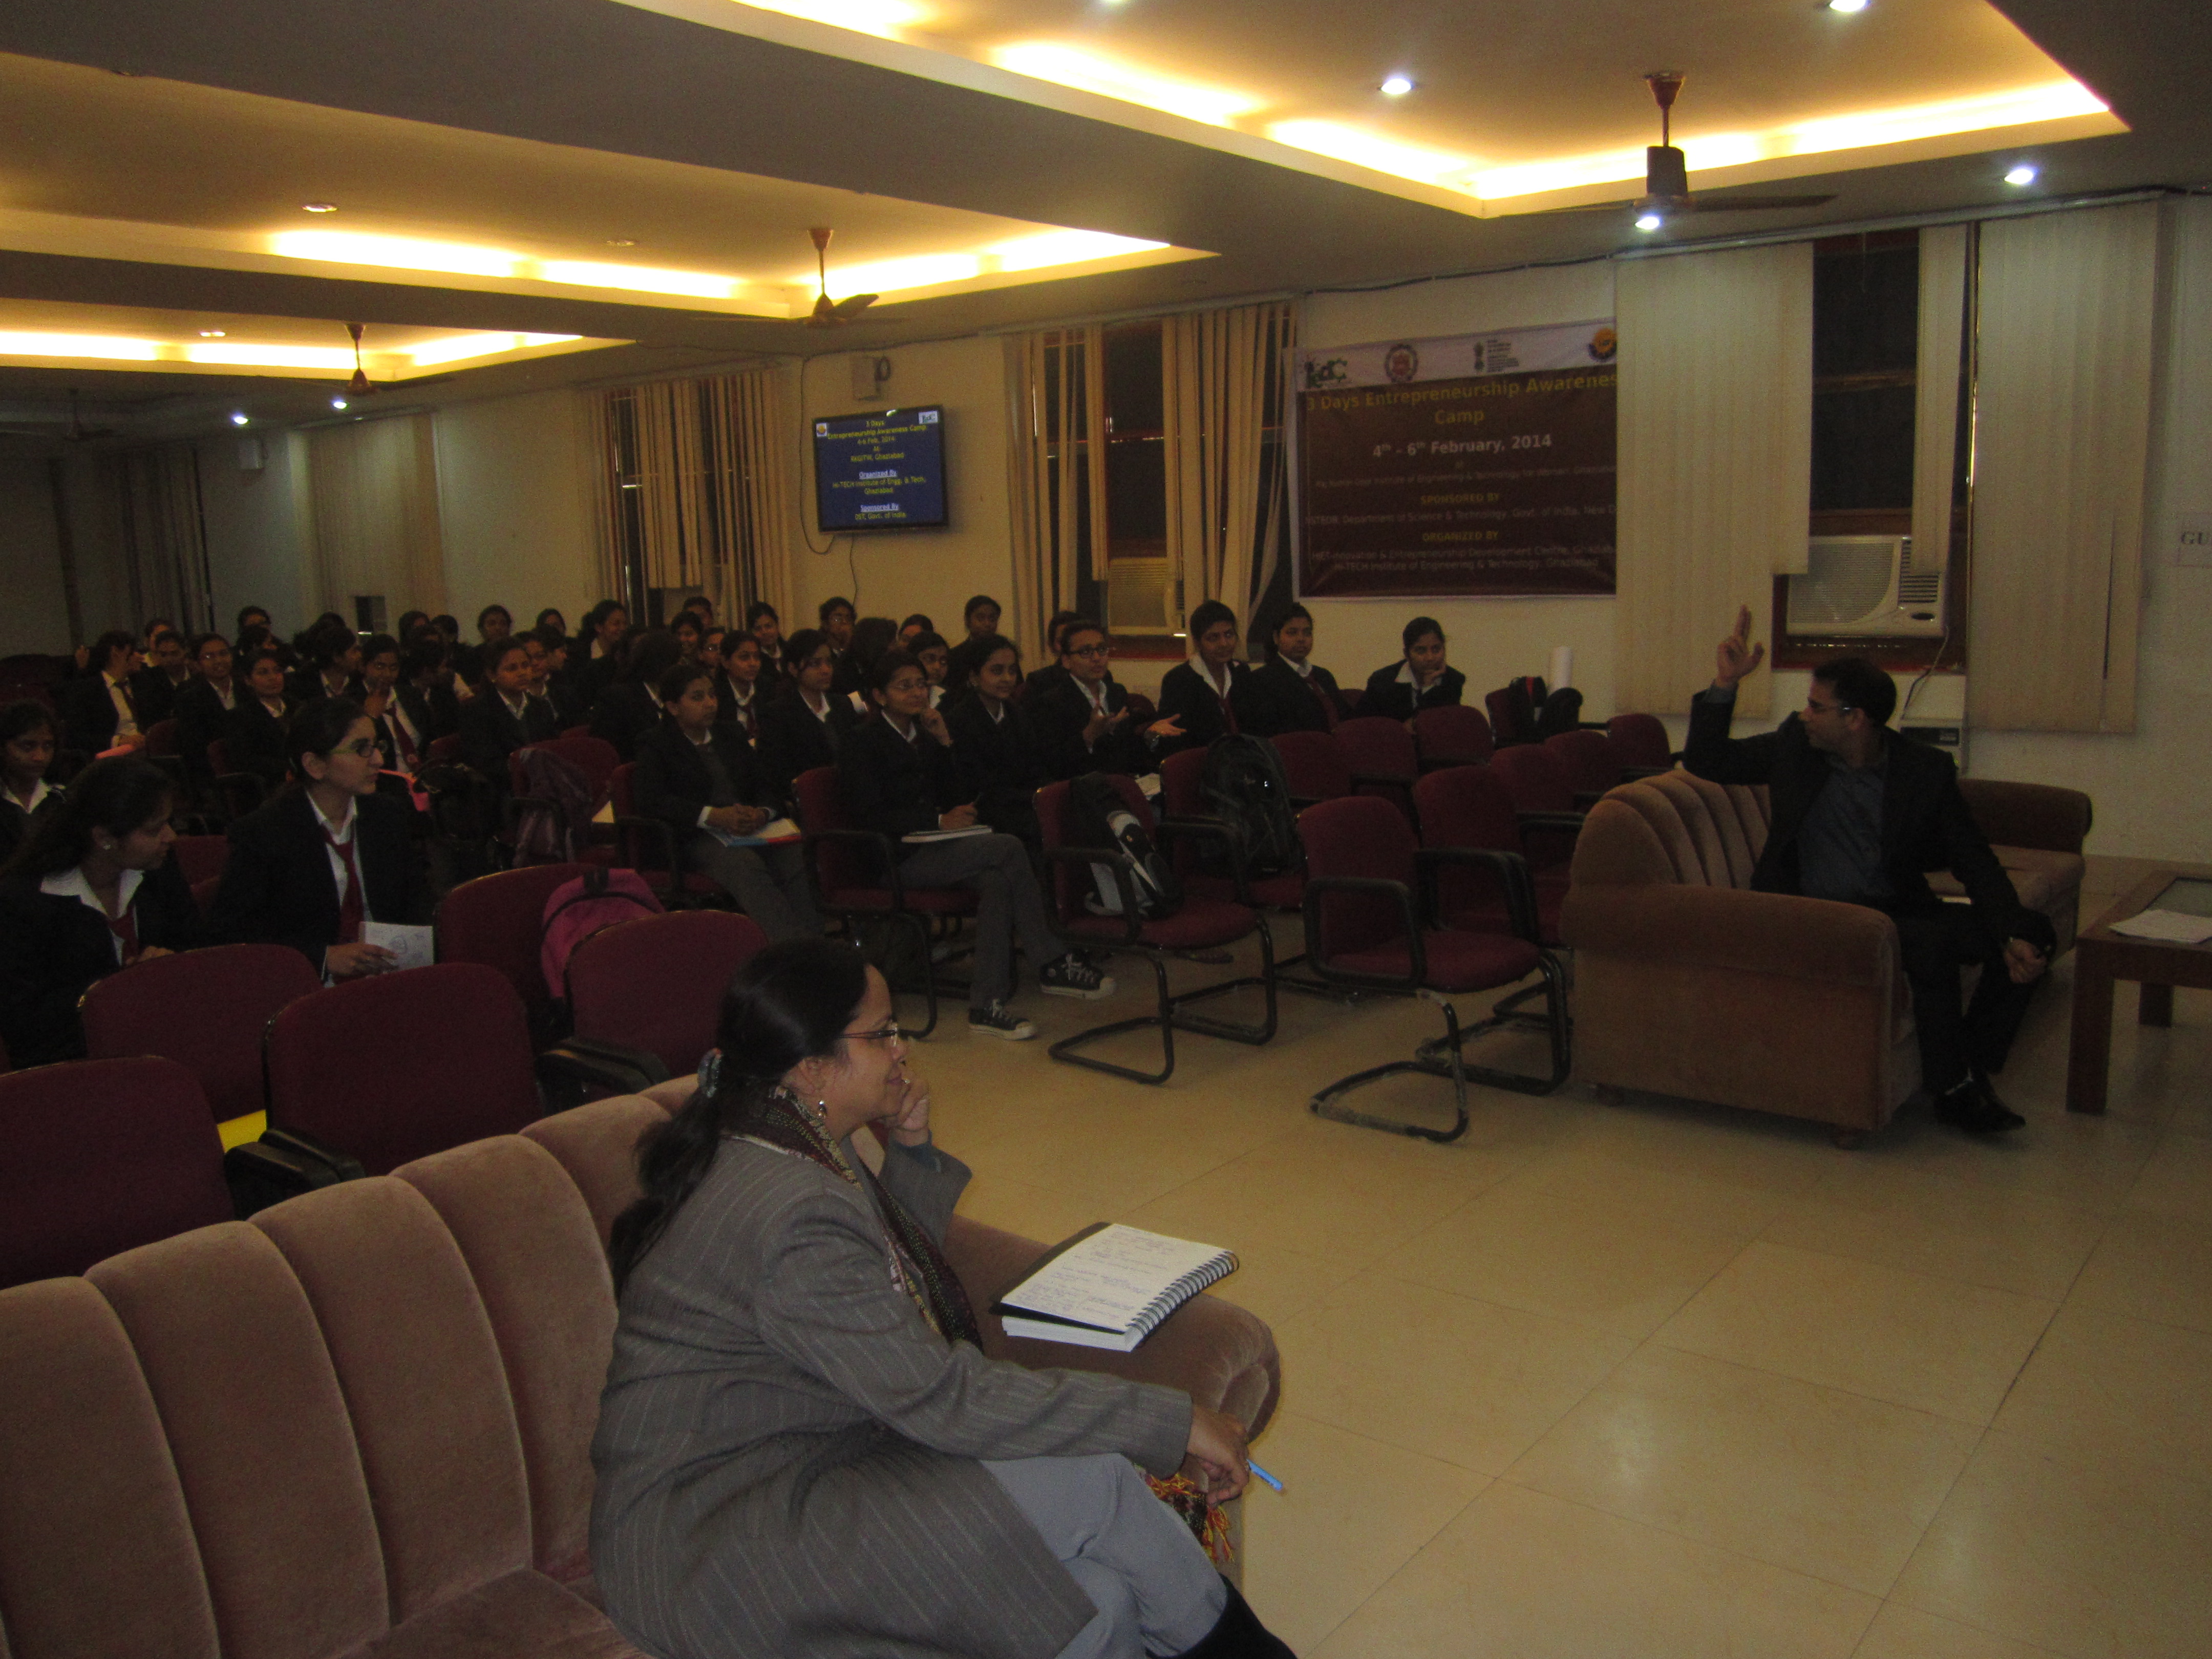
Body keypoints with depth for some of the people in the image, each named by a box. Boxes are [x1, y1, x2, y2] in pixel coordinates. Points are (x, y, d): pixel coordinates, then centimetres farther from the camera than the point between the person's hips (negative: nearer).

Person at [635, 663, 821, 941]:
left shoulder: (729, 737, 27)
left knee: (797, 861, -28)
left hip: (751, 831, 5)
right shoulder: (656, 745, 10)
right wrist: (714, 815, -20)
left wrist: (762, 813, -6)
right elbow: (651, 800, -8)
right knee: (747, 867, -37)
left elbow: (768, 787, 20)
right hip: (698, 838, -4)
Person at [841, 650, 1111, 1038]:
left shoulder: (923, 734, 19)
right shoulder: (862, 743, -1)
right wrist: (939, 821, -20)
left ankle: (986, 1003, -26)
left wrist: (945, 743, 3)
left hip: (933, 848, 7)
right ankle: (1053, 963, -20)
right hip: (898, 858, -7)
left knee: (996, 880, -26)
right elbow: (869, 815, -13)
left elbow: (958, 798, 14)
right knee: (1009, 848, -25)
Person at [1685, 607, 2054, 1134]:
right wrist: (1726, 683, -7)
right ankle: (1951, 1089, -11)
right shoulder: (1794, 747, 1)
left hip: (1897, 907, 3)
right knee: (1932, 943, -29)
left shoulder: (1926, 769, 0)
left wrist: (2015, 936, -15)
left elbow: (1975, 864, 0)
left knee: (2034, 933, -12)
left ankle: (1973, 1068, -1)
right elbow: (1705, 760, 6)